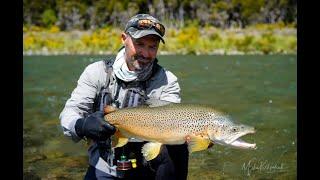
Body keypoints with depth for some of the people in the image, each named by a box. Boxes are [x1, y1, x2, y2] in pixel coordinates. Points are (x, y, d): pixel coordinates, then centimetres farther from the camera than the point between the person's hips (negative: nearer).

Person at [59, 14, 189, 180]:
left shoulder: (167, 81, -4)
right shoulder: (97, 72, -3)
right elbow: (69, 113, -10)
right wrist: (82, 125, -34)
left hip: (148, 167, 1)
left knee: (176, 148, -27)